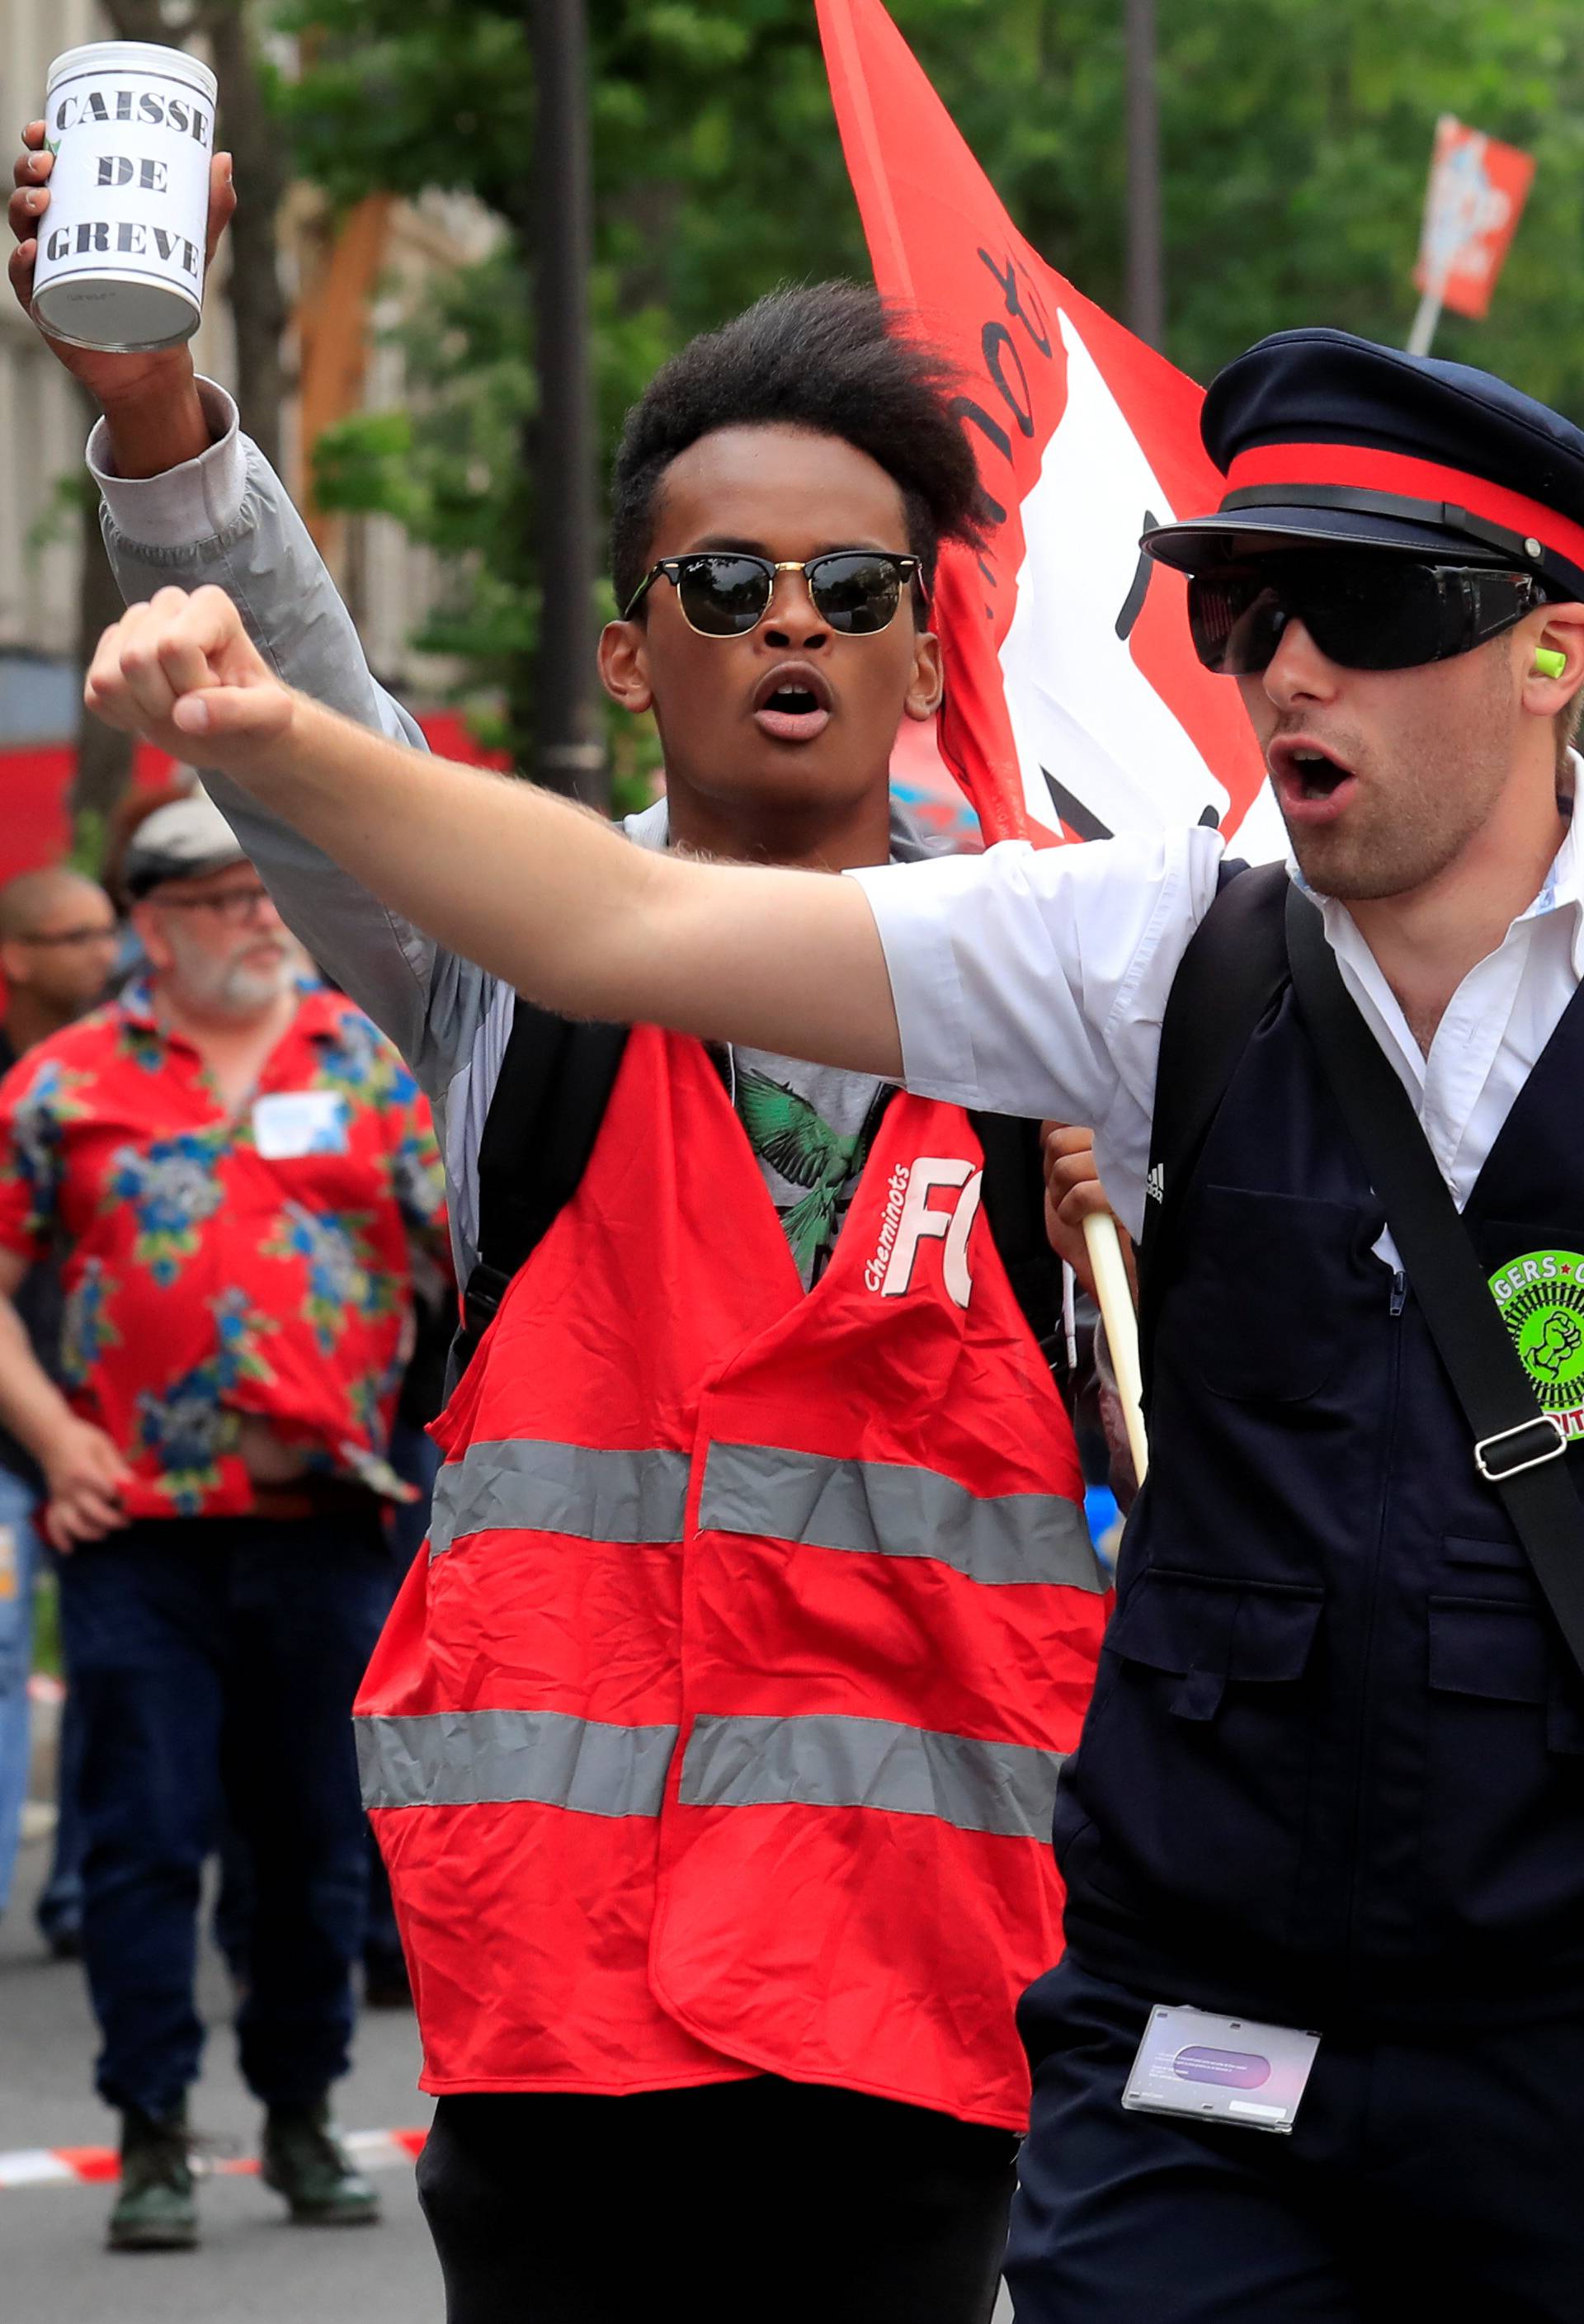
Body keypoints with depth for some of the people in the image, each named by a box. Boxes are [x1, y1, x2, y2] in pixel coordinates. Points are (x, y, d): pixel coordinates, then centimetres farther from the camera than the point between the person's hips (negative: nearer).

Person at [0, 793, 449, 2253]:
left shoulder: (370, 1063, 9)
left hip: (326, 1518, 2)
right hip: (139, 1528, -1)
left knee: (319, 1835, 7)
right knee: (146, 1832, -3)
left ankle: (303, 2115, 20)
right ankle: (154, 2136, 3)